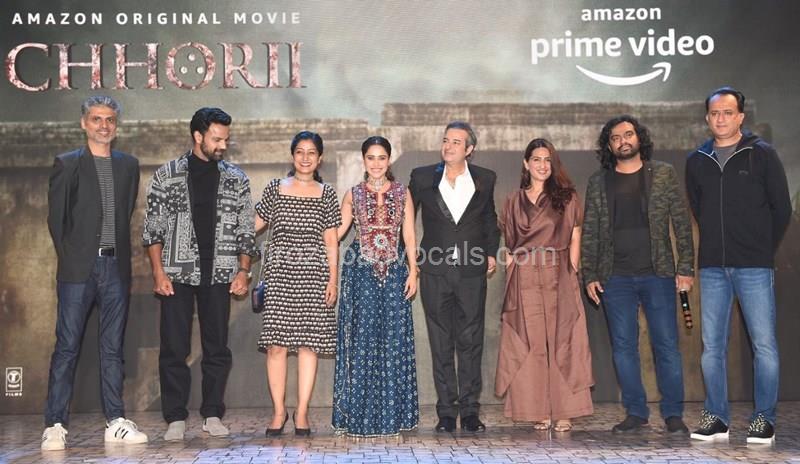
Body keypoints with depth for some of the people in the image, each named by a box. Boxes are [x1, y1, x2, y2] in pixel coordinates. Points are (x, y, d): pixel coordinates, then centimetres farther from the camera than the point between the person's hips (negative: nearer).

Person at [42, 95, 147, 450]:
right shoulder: (67, 164, 4)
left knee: (113, 348, 7)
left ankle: (116, 423, 11)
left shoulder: (128, 165, 14)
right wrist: (69, 257, 1)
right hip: (79, 269, -3)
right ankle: (55, 426, 1)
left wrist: (120, 255, 9)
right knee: (67, 347, -3)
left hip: (116, 267, 3)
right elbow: (56, 217, 3)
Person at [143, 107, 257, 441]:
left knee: (217, 348, 5)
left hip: (219, 275, 2)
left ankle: (213, 415, 15)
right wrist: (158, 272, -6)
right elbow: (153, 229, 2)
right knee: (174, 348, 0)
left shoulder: (236, 180, 8)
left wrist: (243, 271, 1)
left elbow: (245, 230, 9)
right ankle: (175, 419, 8)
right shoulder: (165, 176, 3)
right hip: (177, 274, -1)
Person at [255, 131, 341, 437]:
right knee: (276, 343, -4)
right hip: (279, 273, 0)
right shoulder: (275, 189, 9)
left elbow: (331, 241, 7)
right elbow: (253, 225, 12)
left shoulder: (326, 194, 10)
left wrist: (333, 279, 1)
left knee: (308, 342, -2)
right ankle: (279, 411, 6)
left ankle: (302, 412, 6)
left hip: (313, 274, 0)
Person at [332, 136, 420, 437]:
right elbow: (337, 231, 5)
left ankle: (391, 413, 10)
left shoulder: (402, 193, 9)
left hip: (393, 271, 1)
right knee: (362, 337, -1)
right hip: (360, 271, -1)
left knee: (393, 338, 0)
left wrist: (413, 271, -1)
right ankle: (360, 414, 7)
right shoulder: (353, 194, 8)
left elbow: (409, 235, 6)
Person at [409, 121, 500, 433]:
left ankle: (469, 410, 10)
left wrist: (491, 252, 10)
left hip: (471, 272, 0)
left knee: (471, 342, 2)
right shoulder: (422, 177, 4)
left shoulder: (485, 179, 6)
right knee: (441, 343, 4)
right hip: (435, 272, 0)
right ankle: (446, 412, 11)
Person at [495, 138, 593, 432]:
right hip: (524, 281, 1)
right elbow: (508, 245, 14)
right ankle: (539, 412, 5)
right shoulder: (514, 201, 14)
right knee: (531, 344, 0)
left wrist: (571, 274, -2)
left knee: (561, 341, -4)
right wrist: (511, 273, 3)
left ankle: (563, 412, 1)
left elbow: (574, 240, 7)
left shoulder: (566, 197, 10)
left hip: (559, 278, -1)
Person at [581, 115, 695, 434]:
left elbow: (682, 224, 3)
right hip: (615, 279, 2)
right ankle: (635, 412, 15)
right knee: (623, 347, 5)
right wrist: (589, 276, 4)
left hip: (657, 275, -2)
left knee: (666, 345, 0)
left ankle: (673, 414, 10)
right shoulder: (598, 182, 9)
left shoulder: (663, 174, 5)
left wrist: (685, 268, -5)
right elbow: (589, 232, 10)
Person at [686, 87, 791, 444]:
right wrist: (717, 246, 11)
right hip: (712, 267, 3)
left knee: (764, 344, -3)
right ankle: (716, 418, 14)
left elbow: (782, 209, 3)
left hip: (754, 267, -3)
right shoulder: (697, 161, 10)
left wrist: (763, 250, 7)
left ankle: (764, 419, 6)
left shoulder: (762, 154, 1)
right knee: (712, 345, 5)